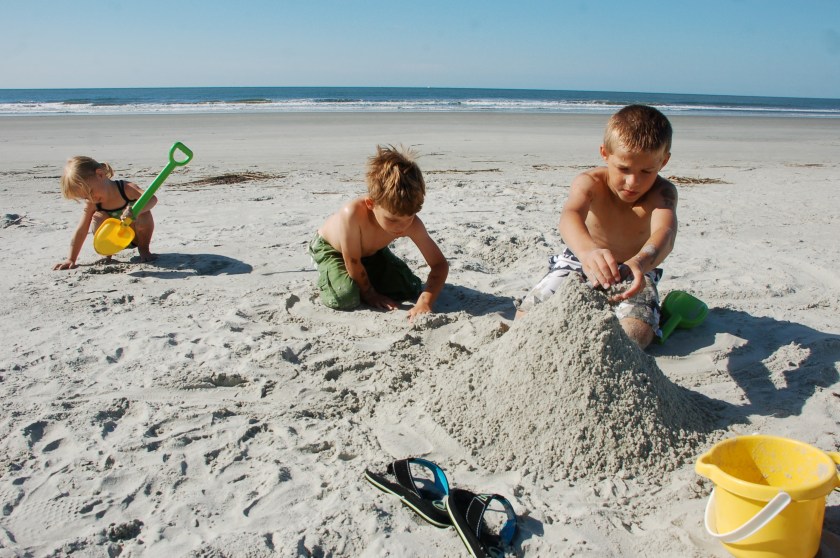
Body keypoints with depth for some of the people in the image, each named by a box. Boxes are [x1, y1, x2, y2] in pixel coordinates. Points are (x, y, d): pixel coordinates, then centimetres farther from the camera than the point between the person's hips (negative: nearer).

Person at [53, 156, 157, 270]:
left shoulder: (127, 188, -26)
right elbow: (81, 231, -13)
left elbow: (152, 198, -41)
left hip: (137, 235, -2)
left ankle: (143, 249, -7)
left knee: (143, 216, -33)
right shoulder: (92, 205, -15)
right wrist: (71, 259, -17)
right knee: (98, 219, -26)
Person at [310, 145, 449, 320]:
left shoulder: (412, 224, -31)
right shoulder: (353, 214, -45)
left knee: (411, 290, -4)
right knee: (346, 299, -28)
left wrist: (425, 303, -40)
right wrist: (369, 294, -17)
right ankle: (325, 278, 6)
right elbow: (353, 262, -31)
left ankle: (361, 280, 19)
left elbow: (440, 264, -26)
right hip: (330, 248, -5)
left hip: (371, 251, 5)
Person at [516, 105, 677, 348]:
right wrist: (588, 251, -69)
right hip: (578, 264, 1)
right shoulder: (590, 182, -22)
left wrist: (639, 262, -68)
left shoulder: (662, 192, -21)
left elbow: (665, 232, -43)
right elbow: (570, 215, -45)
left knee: (635, 337, -29)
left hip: (634, 274, -1)